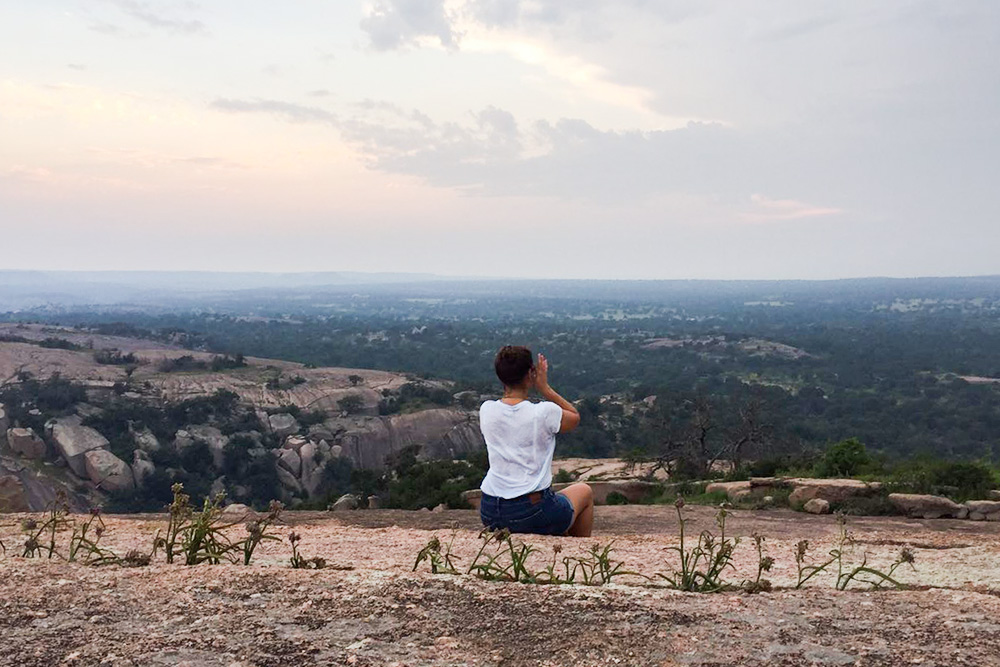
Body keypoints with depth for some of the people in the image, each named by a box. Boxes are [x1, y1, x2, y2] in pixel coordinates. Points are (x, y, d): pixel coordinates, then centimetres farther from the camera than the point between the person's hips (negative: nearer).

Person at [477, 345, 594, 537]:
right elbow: (575, 417, 7)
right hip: (533, 513, -5)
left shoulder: (486, 411, -3)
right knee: (584, 491, 28)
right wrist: (545, 388, 4)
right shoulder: (545, 412, -15)